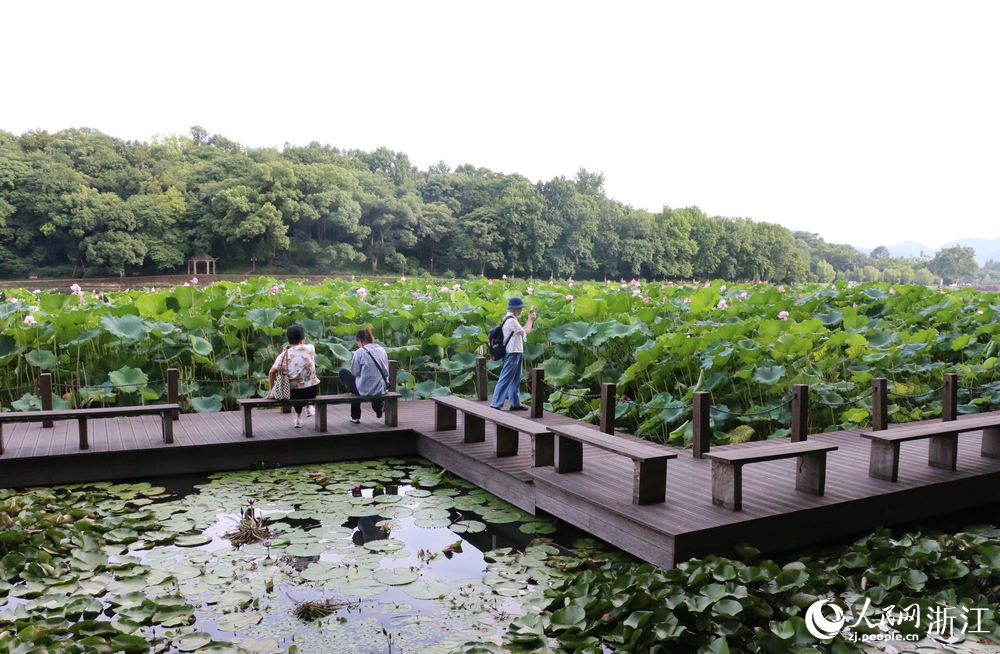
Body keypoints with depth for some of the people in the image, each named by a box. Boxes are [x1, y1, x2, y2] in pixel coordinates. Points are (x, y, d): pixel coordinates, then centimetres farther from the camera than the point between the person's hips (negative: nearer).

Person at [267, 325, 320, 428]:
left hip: (294, 392, 0)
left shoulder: (284, 354, -7)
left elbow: (272, 372, -10)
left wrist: (271, 389, 1)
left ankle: (298, 417, 34)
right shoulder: (310, 349, -7)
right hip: (312, 390, 0)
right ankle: (308, 408, 39)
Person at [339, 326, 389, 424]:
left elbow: (354, 373, -3)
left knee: (343, 372, 18)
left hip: (365, 390, -6)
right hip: (382, 389, 6)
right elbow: (386, 372, 9)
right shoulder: (381, 350, 4)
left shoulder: (360, 352, -11)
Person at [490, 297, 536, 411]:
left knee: (515, 380, 15)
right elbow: (525, 332, -14)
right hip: (512, 354, -11)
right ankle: (496, 404, -5)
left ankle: (515, 403, 22)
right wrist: (530, 320, -1)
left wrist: (530, 321, 8)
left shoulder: (511, 319, 14)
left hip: (516, 353, 11)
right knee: (505, 380, -8)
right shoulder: (511, 320, -18)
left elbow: (521, 331, 14)